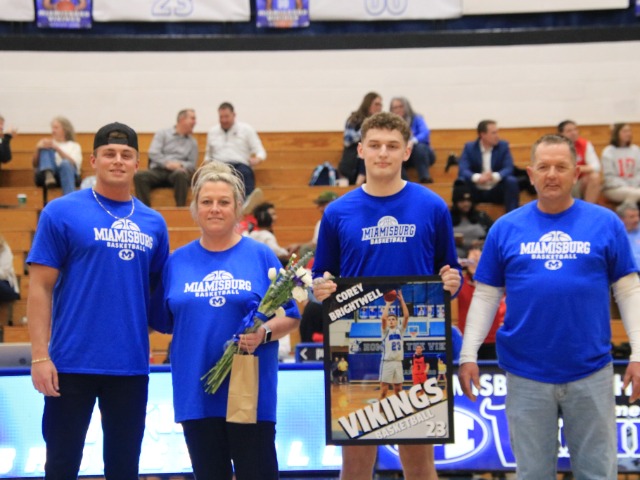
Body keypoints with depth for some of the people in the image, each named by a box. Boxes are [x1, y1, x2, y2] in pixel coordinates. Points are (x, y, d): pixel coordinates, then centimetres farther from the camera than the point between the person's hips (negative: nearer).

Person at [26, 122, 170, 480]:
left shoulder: (153, 223, 8)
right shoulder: (61, 213, -3)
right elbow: (40, 287, -5)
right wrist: (40, 355, -12)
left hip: (132, 366, 4)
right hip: (72, 363, -3)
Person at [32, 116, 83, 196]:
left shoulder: (74, 146, 22)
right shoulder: (48, 143, 27)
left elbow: (73, 163, -1)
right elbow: (35, 165, 13)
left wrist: (56, 148, -11)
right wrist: (38, 149, -6)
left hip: (69, 174, -1)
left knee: (66, 164, -36)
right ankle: (48, 175, -45)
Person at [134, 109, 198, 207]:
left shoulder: (192, 142, 18)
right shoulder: (163, 134, 13)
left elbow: (192, 164, 11)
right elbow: (153, 153, 0)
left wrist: (181, 165, -11)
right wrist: (167, 163, -16)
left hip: (177, 171, 0)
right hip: (158, 171, 0)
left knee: (180, 174, -38)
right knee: (139, 176, -31)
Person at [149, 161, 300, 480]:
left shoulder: (261, 256, 1)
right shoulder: (178, 262, 8)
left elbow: (289, 318, 0)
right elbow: (162, 322, 13)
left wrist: (264, 333, -17)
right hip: (195, 391, 3)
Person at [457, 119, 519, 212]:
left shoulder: (503, 146, -1)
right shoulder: (469, 147, -3)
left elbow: (509, 168, -14)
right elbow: (462, 170, -17)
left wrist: (495, 176, -37)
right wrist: (478, 177, -39)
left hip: (496, 192, 1)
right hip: (475, 192, -1)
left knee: (512, 181, -28)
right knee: (460, 182, -29)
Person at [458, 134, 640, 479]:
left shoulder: (605, 223, -1)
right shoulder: (506, 228, 2)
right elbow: (485, 296, 5)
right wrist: (468, 354, -2)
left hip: (591, 372, 0)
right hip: (526, 374, 1)